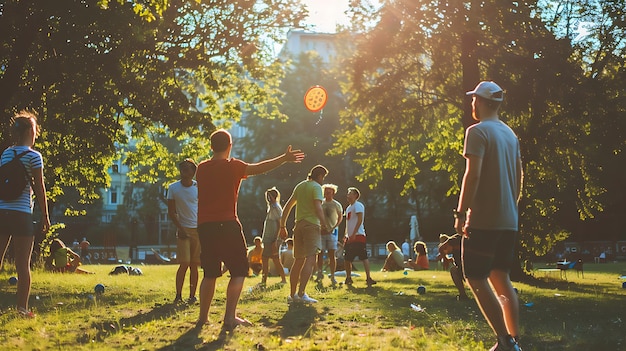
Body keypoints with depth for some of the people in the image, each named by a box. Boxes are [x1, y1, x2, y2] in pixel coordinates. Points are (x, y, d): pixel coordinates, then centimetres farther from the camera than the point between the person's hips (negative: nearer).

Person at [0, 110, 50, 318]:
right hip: (21, 214, -5)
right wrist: (45, 217, 2)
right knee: (23, 265, 1)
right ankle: (22, 307, 3)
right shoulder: (33, 156, -4)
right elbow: (39, 189, -5)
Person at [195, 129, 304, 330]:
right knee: (239, 272, 3)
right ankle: (230, 318, -6)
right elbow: (258, 168, -13)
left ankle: (203, 317, 18)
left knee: (210, 274, 16)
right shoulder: (232, 166, -5)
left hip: (204, 227, 6)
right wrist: (284, 159, -9)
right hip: (226, 225, -5)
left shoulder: (201, 168, 10)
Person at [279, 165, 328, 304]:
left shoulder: (300, 186, 18)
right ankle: (301, 293, -23)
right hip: (312, 224, -8)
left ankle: (292, 294, 15)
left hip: (299, 225, 8)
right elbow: (318, 207, -19)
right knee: (310, 259, -13)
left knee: (298, 261, 13)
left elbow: (287, 206, 19)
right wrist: (324, 224, -21)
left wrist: (283, 226, 21)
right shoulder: (316, 187, -4)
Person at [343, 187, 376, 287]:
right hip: (350, 237, 9)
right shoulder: (348, 208, 21)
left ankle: (369, 279, -16)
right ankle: (348, 278, 22)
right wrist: (346, 236, 19)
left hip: (358, 236, -9)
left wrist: (353, 234, -22)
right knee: (347, 259, 11)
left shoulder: (358, 205, -6)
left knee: (363, 257, -13)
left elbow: (360, 220, -16)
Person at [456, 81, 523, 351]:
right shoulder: (510, 134, 14)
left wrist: (460, 213, -15)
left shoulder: (478, 131, -11)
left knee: (476, 279, -1)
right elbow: (518, 177, 17)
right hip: (508, 221, 8)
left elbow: (472, 175, -19)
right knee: (500, 278, 14)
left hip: (483, 220, -8)